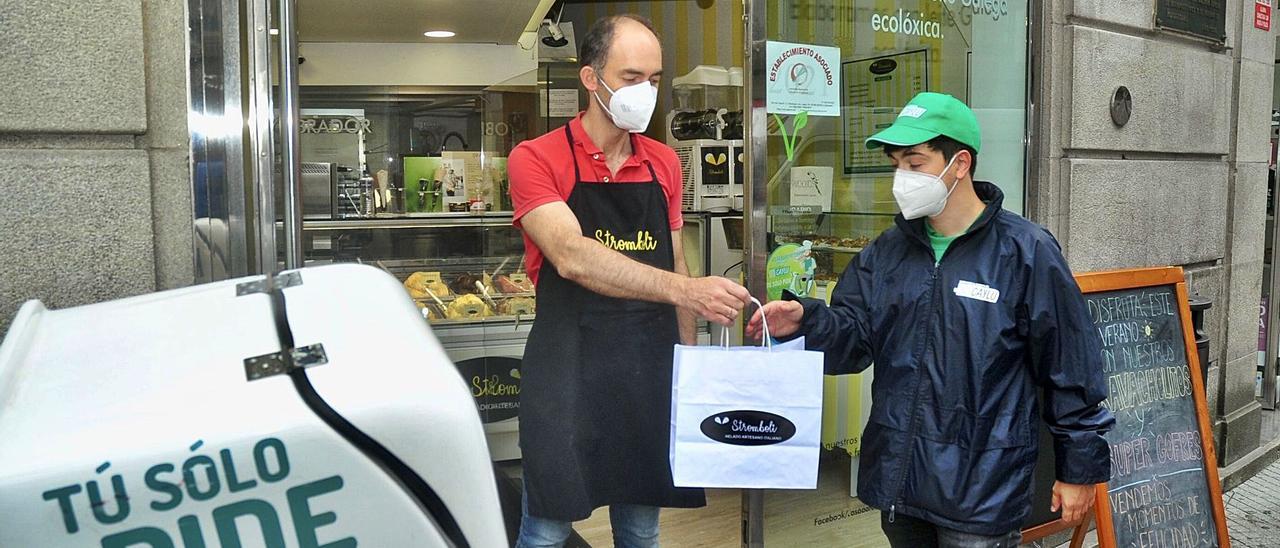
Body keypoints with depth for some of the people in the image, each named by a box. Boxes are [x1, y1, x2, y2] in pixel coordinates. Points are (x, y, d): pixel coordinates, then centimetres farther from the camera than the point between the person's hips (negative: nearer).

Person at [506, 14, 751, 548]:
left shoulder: (664, 163, 8)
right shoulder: (536, 159, -8)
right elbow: (572, 257, -24)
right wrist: (686, 289, -31)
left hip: (652, 367, 5)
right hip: (569, 368, -4)